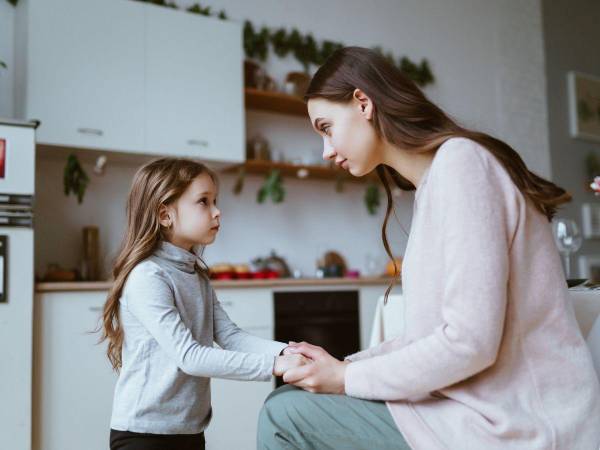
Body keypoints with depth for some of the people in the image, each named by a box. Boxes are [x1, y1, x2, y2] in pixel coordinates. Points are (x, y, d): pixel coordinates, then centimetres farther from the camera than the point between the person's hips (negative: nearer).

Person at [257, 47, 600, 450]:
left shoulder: (458, 161, -16)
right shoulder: (434, 181, 13)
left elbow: (469, 342, -22)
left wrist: (348, 379, -11)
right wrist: (344, 365, 2)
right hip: (482, 407, 9)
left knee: (285, 416, -11)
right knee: (295, 399, 7)